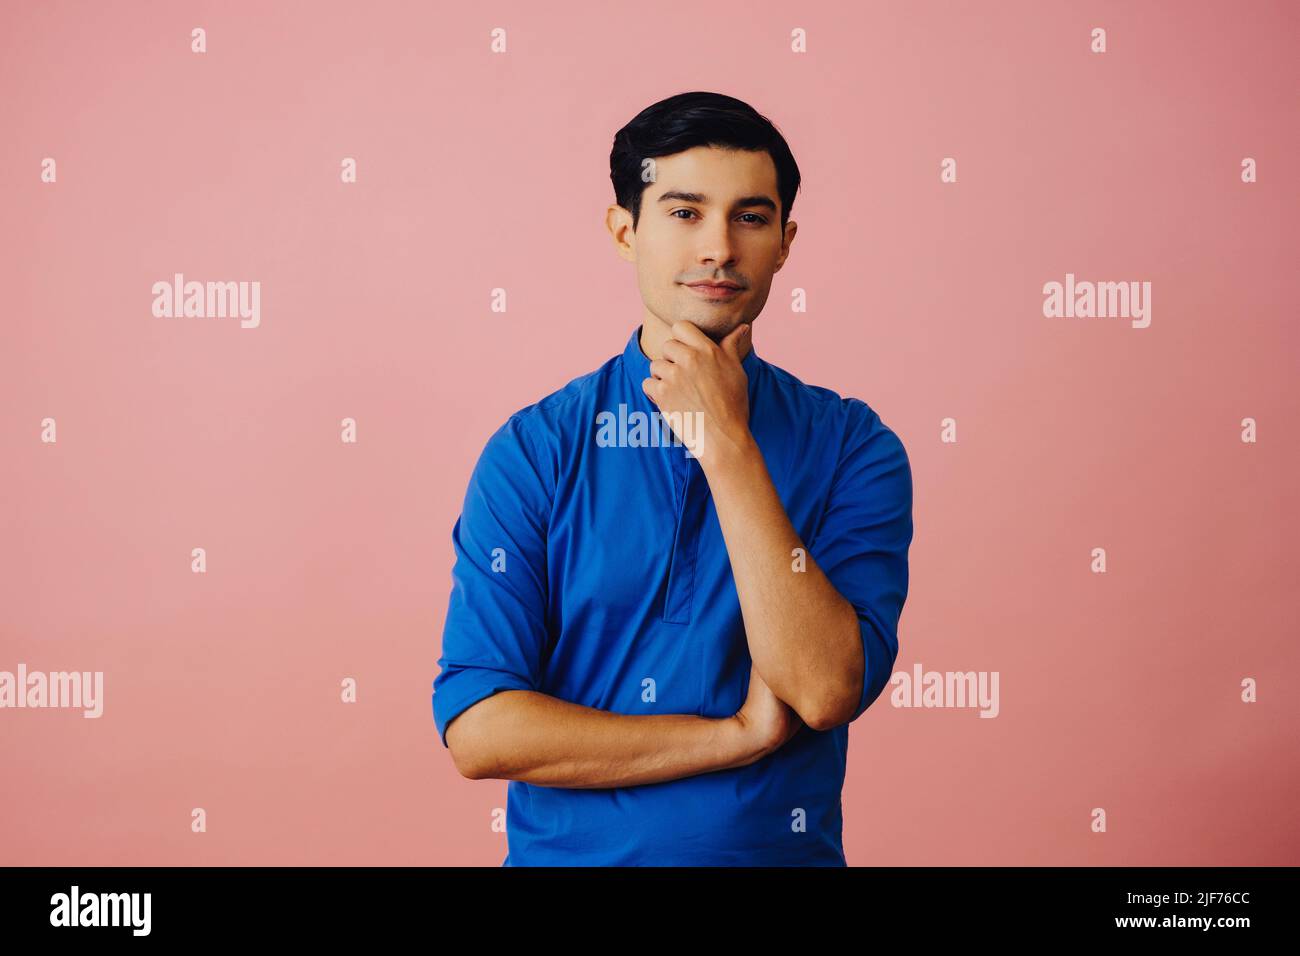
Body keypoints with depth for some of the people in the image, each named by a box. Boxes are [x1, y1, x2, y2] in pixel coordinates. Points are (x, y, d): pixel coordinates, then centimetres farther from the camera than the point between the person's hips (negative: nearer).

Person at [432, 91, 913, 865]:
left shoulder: (852, 446, -5)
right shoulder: (533, 450, -6)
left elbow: (826, 690, -18)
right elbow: (475, 728, -13)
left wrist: (727, 444, -19)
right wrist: (735, 738, -15)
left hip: (780, 847, 1)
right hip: (569, 850, 0)